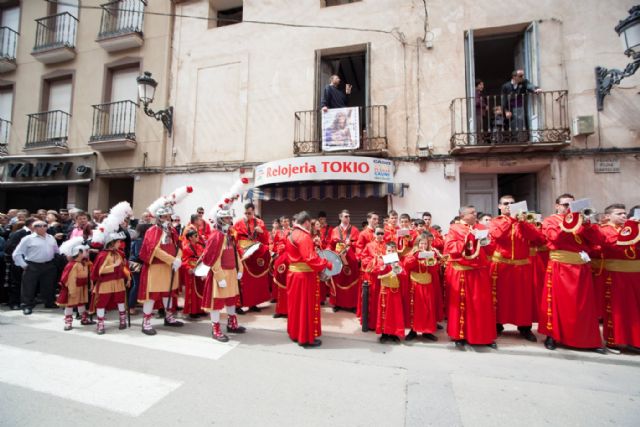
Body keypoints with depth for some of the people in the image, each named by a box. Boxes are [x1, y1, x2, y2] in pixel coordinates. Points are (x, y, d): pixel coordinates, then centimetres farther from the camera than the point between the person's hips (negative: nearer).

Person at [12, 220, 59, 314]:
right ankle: (27, 306, 16)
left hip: (49, 266, 4)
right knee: (29, 287, 4)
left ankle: (50, 303, 27)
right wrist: (23, 265, -7)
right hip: (33, 266, -4)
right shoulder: (28, 239, -5)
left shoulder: (51, 237, 10)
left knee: (49, 286, 13)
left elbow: (56, 251, 16)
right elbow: (17, 254, -4)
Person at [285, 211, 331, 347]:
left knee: (296, 304, 18)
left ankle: (295, 333, 31)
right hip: (305, 275, -9)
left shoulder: (291, 235, 10)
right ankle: (306, 338, 12)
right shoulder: (304, 236, -20)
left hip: (293, 273, 9)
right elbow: (310, 258, -28)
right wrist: (327, 263, -20)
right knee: (306, 306, 2)